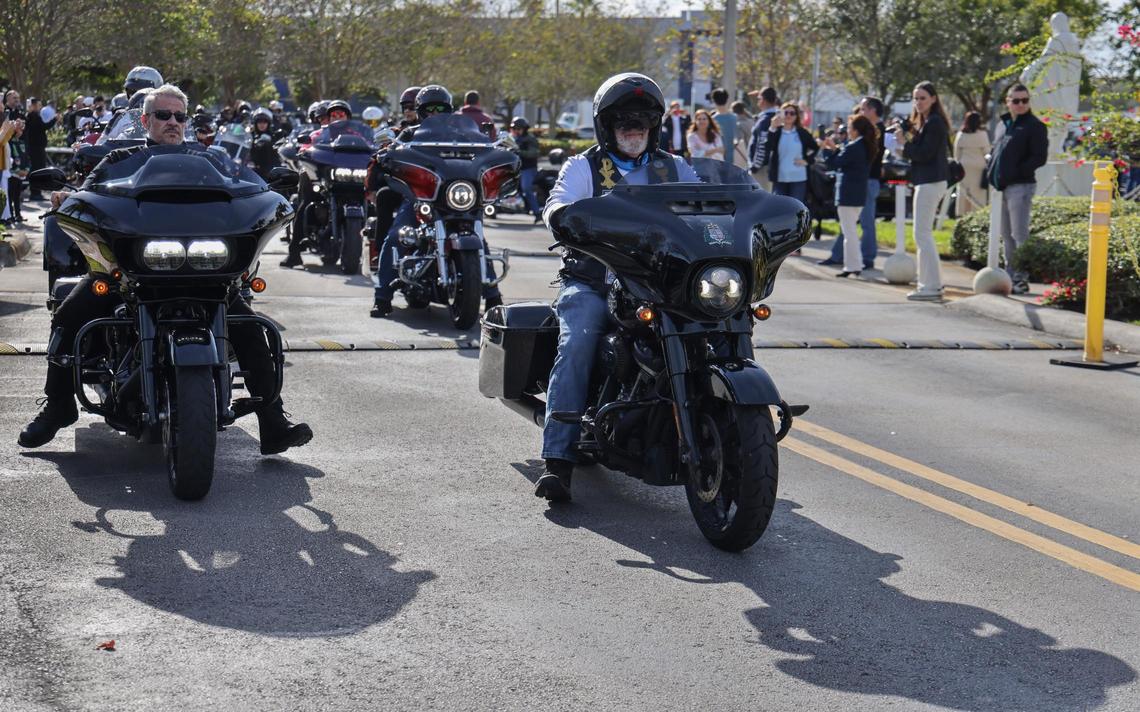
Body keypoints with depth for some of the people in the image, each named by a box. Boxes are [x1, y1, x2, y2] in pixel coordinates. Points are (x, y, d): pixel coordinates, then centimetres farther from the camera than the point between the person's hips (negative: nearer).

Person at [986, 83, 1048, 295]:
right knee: (1006, 235, 13)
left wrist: (1017, 172, -15)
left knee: (1019, 235, -9)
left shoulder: (1035, 126, -5)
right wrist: (991, 173, 9)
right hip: (1001, 187, 8)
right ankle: (1011, 275, 21)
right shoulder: (1003, 124, 18)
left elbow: (1040, 157, -11)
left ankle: (1022, 279, -7)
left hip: (1020, 186, -8)